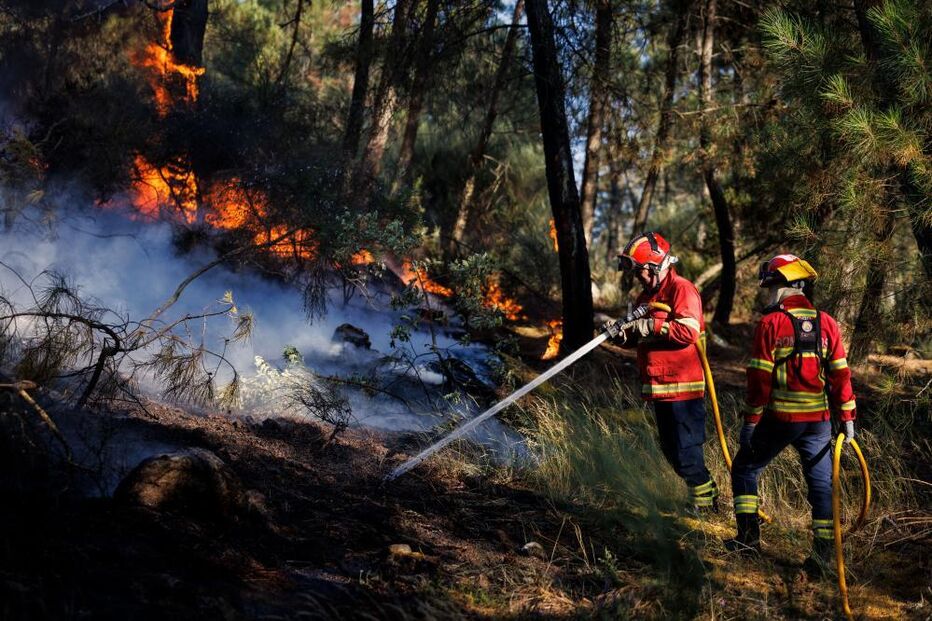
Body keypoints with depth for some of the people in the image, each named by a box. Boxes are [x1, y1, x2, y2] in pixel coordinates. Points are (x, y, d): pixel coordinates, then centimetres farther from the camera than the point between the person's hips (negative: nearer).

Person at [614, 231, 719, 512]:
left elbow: (688, 332, -22)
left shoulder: (681, 289, -11)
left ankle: (705, 500, 4)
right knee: (671, 448, 15)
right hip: (660, 386, 10)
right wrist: (627, 329, 0)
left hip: (683, 386, -10)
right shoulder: (647, 295, 18)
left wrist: (651, 326, -22)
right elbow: (640, 336, 21)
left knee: (686, 450, -8)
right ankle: (703, 490, 26)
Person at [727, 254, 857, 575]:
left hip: (779, 417, -4)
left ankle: (748, 536, 12)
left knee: (745, 468, 14)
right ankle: (824, 551, 5)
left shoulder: (771, 323, -7)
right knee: (821, 482, 9)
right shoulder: (826, 323, 5)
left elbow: (760, 378, -9)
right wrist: (848, 417, 10)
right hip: (818, 419, 4)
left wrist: (750, 421, -3)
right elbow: (840, 374, 5)